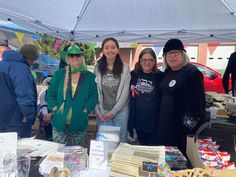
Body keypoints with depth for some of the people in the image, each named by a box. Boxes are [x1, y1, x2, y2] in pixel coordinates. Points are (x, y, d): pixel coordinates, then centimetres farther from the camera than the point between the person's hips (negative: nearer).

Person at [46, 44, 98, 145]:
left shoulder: (90, 77, 3)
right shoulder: (59, 74, 3)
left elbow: (94, 96, 0)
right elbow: (50, 94, 5)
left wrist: (85, 110, -11)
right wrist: (56, 109, -8)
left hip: (79, 124, 0)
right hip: (60, 123, 0)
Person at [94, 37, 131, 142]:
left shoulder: (125, 68, -1)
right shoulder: (97, 68, 3)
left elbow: (125, 92, -4)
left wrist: (113, 112, -8)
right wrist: (98, 112, -4)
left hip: (120, 111, -1)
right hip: (102, 112, 1)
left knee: (120, 141, 10)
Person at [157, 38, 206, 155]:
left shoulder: (192, 72, -13)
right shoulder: (167, 72, 10)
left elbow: (197, 102, -18)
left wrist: (190, 123, -21)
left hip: (184, 127, -7)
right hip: (166, 124, 8)